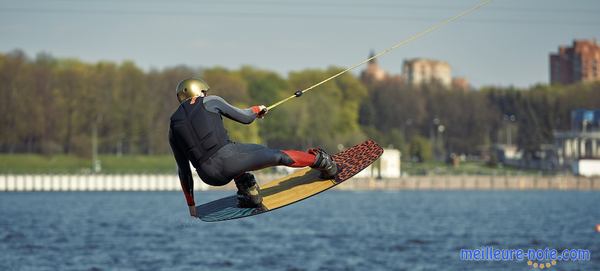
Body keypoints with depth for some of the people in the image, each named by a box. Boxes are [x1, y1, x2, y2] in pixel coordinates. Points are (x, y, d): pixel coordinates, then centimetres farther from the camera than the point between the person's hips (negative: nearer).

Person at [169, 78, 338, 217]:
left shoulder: (173, 128, 17)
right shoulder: (210, 102, 9)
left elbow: (183, 170, 21)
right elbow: (245, 118, 15)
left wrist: (191, 205, 29)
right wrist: (257, 109, 40)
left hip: (210, 177, 4)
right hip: (228, 158, -4)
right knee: (278, 156, 17)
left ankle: (248, 191, 28)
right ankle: (320, 161, 29)